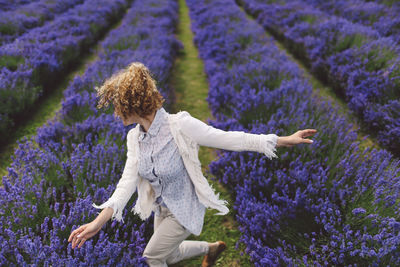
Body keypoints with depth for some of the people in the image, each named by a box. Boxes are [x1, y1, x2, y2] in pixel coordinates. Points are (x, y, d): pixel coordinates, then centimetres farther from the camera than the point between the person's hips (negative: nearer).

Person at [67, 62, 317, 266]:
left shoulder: (180, 125, -30)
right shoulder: (134, 138, -10)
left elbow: (230, 139, -28)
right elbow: (127, 182, -12)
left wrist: (284, 140, -30)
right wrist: (98, 223, -21)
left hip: (185, 210, -7)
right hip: (162, 209, 7)